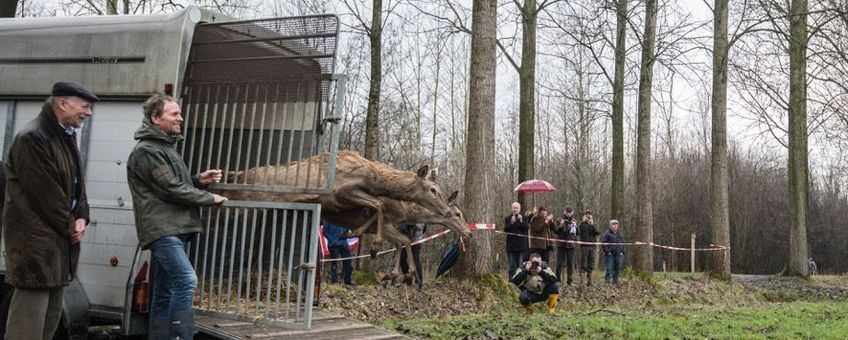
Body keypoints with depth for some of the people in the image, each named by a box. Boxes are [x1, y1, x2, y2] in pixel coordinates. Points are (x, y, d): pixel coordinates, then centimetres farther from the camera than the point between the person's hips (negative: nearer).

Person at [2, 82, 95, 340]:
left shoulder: (66, 136, 13)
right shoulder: (33, 138, -16)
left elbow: (76, 182, 16)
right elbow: (45, 193, -18)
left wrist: (81, 218, 0)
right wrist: (70, 227, -9)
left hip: (59, 236, 10)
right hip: (35, 238, -10)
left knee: (52, 310, 14)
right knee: (31, 307, -7)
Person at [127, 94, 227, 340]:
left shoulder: (166, 147, 21)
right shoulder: (146, 151, -11)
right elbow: (172, 189, -16)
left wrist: (200, 180, 7)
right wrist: (210, 198, -6)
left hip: (174, 229, 10)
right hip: (162, 229, -10)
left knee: (164, 293, 10)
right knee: (186, 280, -21)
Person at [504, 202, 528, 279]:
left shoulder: (523, 218, 9)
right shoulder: (508, 218, 7)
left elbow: (526, 228, -3)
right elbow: (505, 229, -5)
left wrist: (521, 221, -15)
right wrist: (511, 223, -18)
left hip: (521, 244, 0)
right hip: (511, 244, 0)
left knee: (521, 264, -1)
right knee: (512, 265, 1)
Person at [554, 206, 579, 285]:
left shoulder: (574, 222, 10)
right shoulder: (560, 221, 0)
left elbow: (578, 233, 13)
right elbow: (557, 231, -10)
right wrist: (560, 226, -29)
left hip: (570, 245, 3)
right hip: (561, 245, -2)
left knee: (570, 263, 5)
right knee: (559, 263, -1)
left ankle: (570, 280, 11)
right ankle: (558, 279, 5)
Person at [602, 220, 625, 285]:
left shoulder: (619, 234, 19)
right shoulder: (607, 233, -1)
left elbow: (623, 243, 24)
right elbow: (603, 242, -8)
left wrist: (622, 252, 12)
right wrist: (607, 251, -14)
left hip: (618, 254, 6)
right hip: (610, 254, -6)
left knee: (617, 269, 7)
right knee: (609, 268, -9)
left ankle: (615, 282, 15)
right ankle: (607, 282, -5)